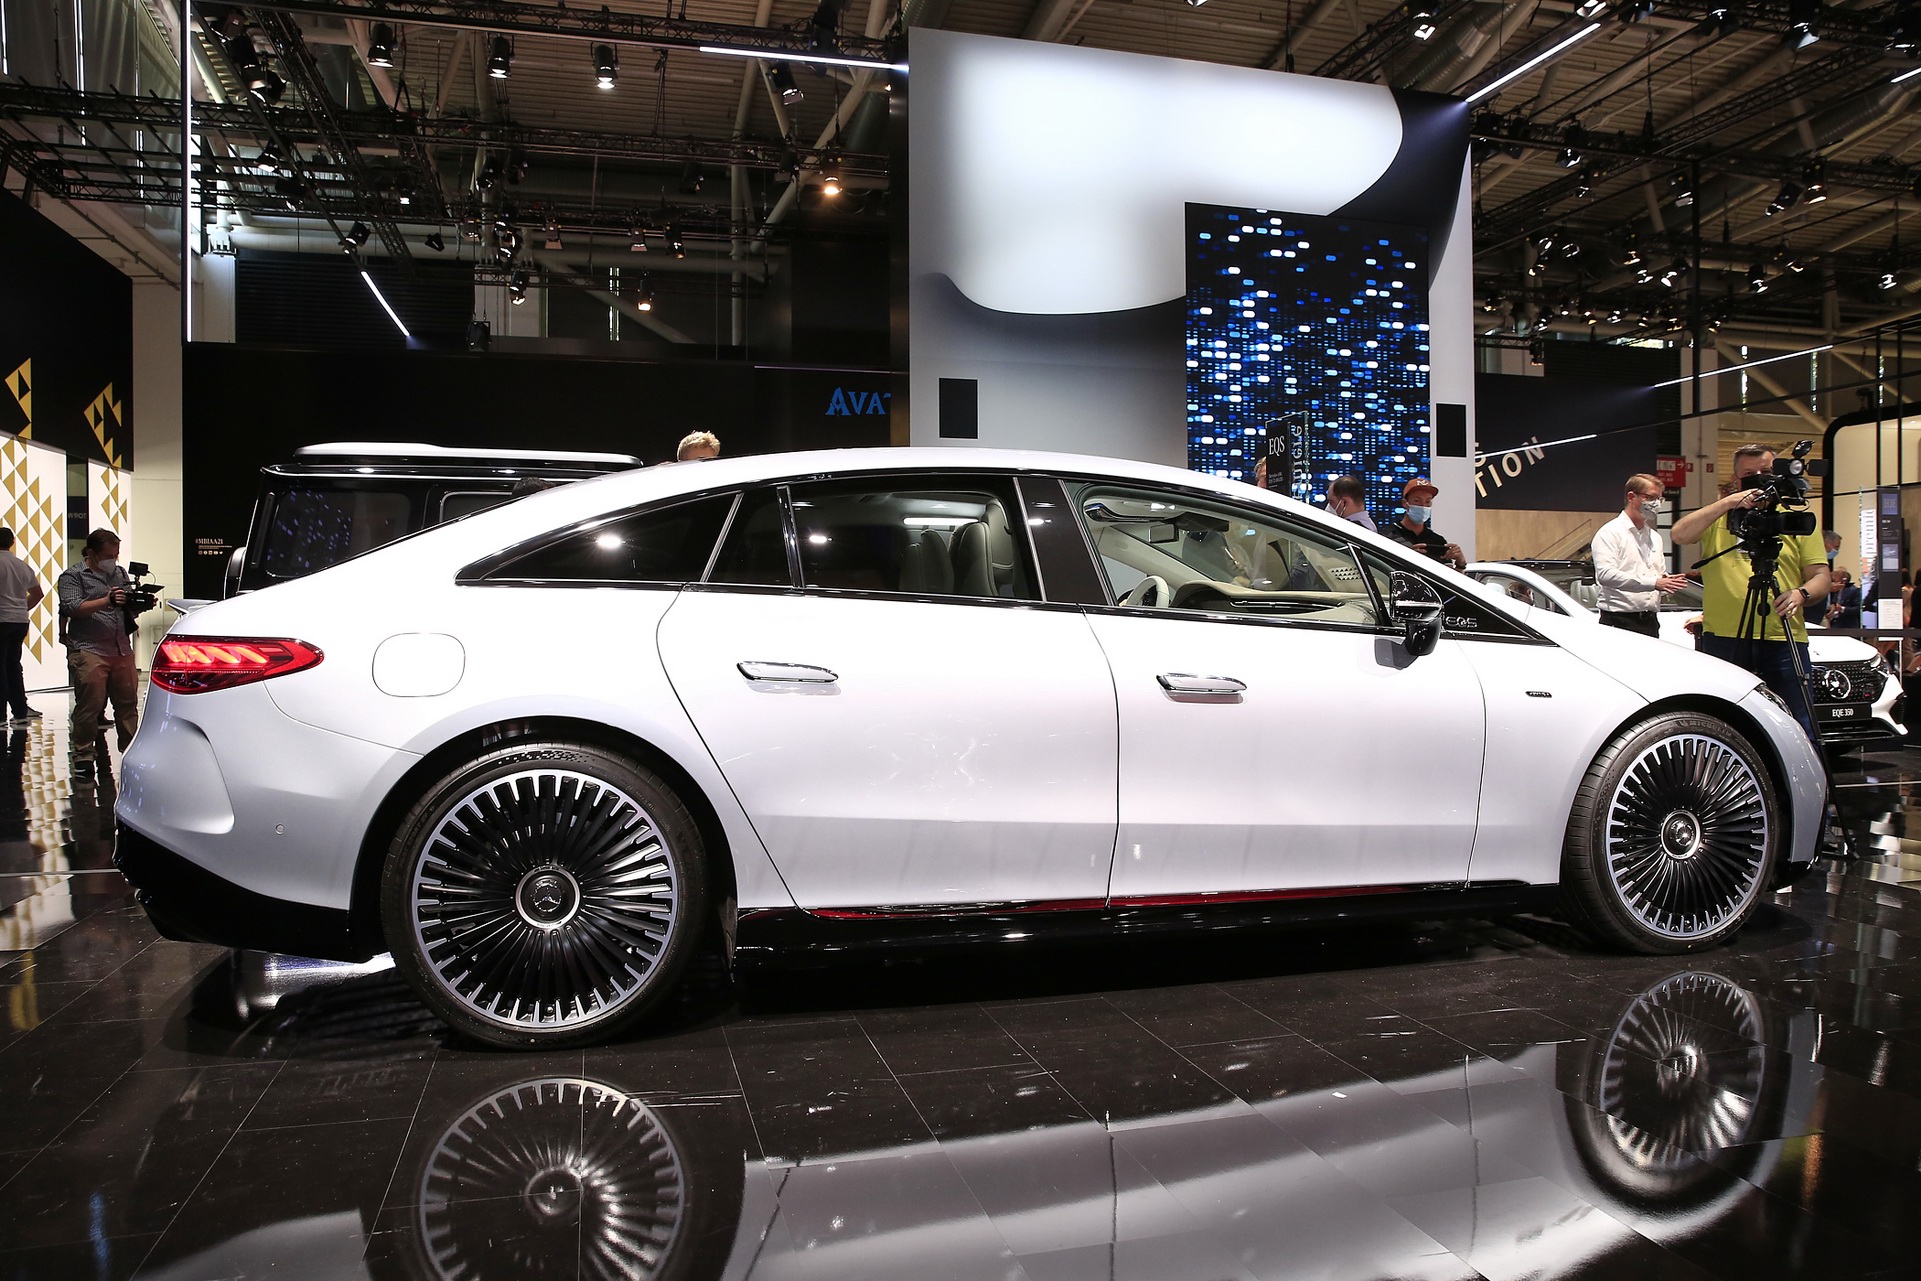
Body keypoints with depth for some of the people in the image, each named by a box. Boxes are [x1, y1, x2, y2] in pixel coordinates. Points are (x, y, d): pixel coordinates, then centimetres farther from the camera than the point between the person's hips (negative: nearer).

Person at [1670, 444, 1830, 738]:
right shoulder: (1717, 517, 12)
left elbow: (1820, 576, 10)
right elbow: (1680, 534, -9)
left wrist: (1801, 593, -13)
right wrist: (1728, 502, -16)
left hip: (1784, 639, 1)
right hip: (1724, 640, 0)